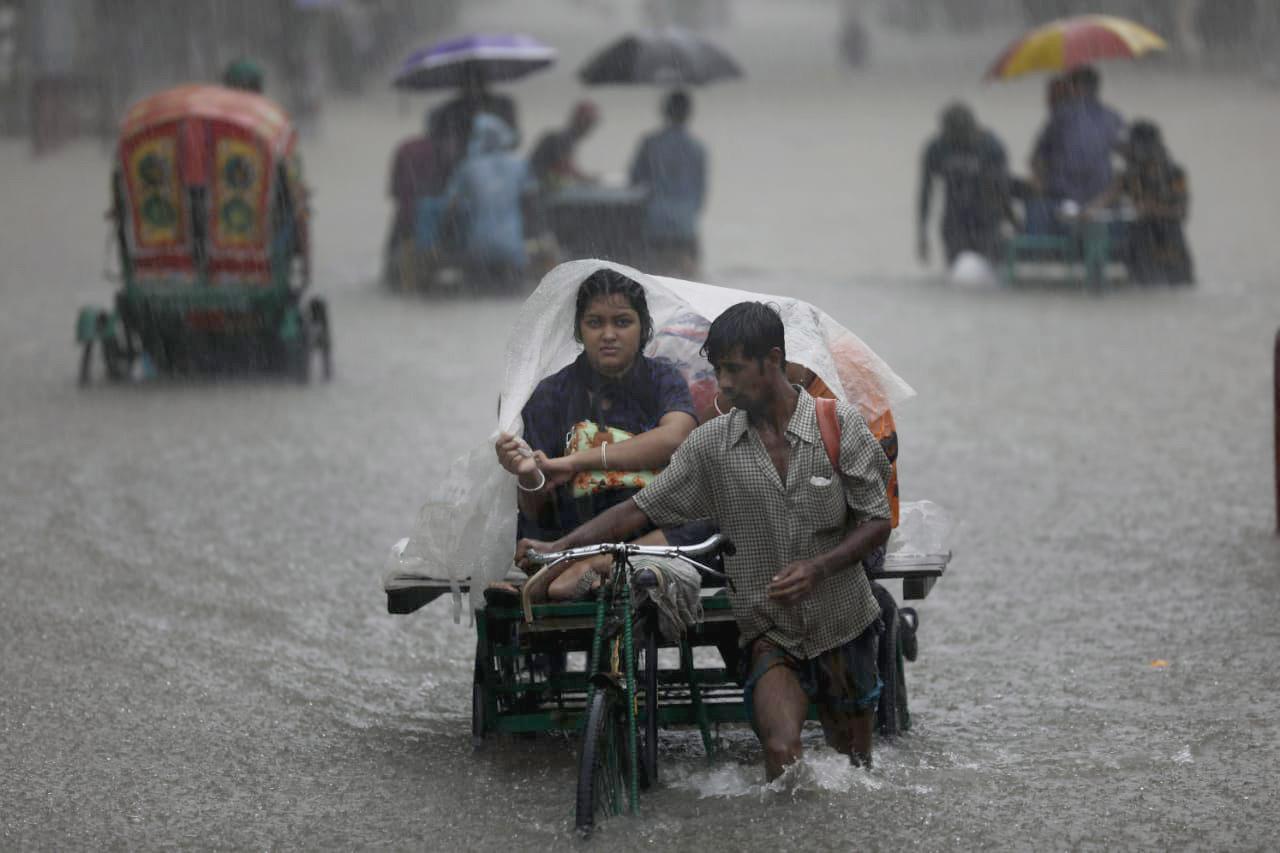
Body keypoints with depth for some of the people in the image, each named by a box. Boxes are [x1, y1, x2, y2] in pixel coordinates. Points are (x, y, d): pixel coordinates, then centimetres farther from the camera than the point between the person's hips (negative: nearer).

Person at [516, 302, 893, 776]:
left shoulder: (840, 423, -8)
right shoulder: (711, 443, -3)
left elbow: (878, 521, -6)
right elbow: (640, 509, -3)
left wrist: (818, 567, -22)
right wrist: (558, 547, -14)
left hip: (843, 626, 0)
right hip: (770, 631, 0)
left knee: (854, 763, 10)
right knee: (782, 753, -22)